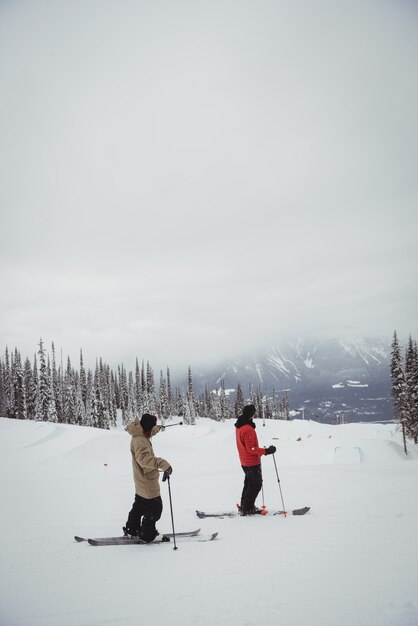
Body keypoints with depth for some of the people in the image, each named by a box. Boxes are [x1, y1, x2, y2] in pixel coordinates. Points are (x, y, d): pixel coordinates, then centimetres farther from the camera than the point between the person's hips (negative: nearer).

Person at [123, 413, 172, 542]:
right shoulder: (140, 441, -28)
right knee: (154, 508, 2)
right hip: (148, 484, -10)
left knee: (140, 506, 25)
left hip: (142, 483, 10)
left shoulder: (140, 436, 3)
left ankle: (131, 530, 39)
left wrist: (157, 429, 47)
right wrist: (164, 464, -55)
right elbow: (144, 458, -45)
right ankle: (147, 536, 15)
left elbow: (148, 433, 30)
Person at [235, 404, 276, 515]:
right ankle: (247, 509, 6)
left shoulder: (239, 427, 6)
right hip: (253, 462, -9)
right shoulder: (248, 429, -26)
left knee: (249, 483, 20)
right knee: (256, 484, 1)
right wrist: (266, 451, -23)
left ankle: (244, 507, 27)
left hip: (244, 462, 10)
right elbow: (252, 449, -26)